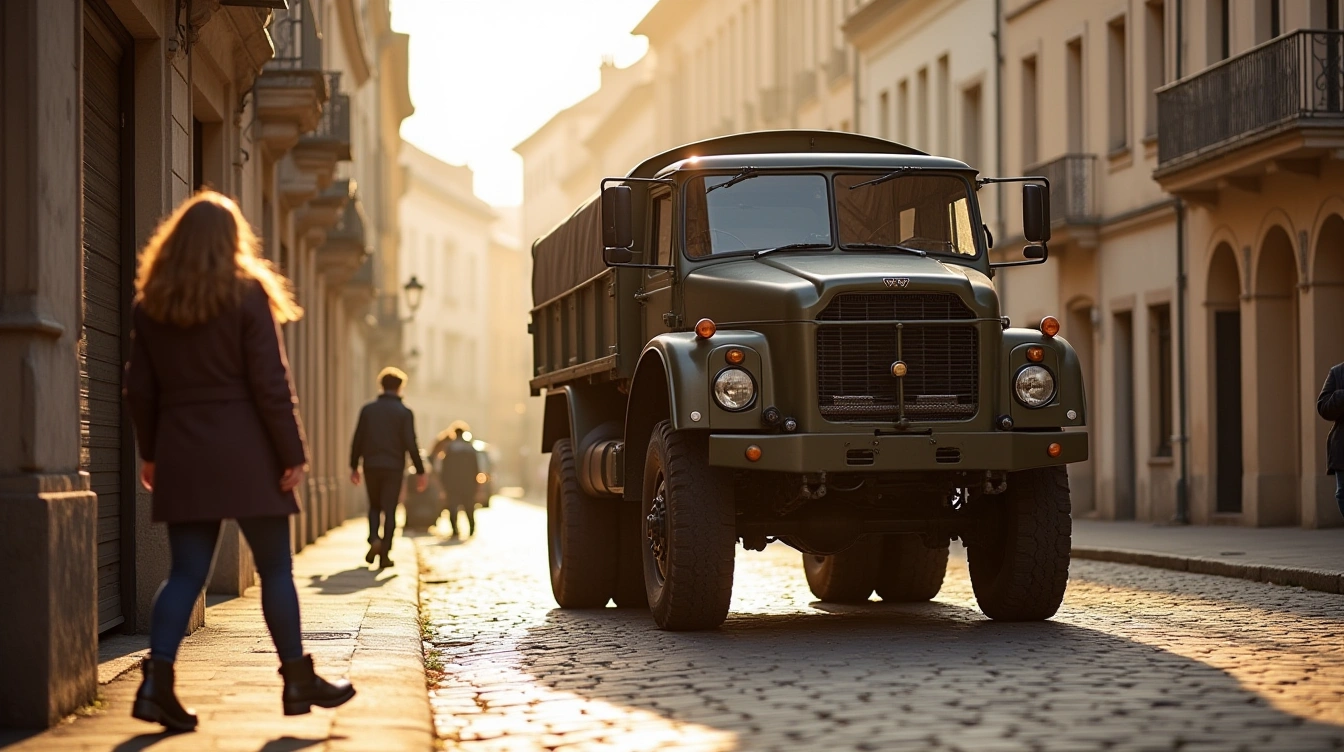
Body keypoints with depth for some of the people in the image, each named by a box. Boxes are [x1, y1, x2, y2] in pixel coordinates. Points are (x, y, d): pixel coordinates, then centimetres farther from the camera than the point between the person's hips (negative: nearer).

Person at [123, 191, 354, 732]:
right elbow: (270, 383, -9)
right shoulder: (247, 295, -5)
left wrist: (149, 453, 17)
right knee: (275, 569, 6)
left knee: (186, 572, 5)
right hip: (244, 455, -4)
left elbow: (140, 389, 8)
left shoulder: (150, 303, 7)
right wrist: (293, 453, -5)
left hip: (181, 455, 4)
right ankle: (298, 680, 12)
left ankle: (157, 682, -8)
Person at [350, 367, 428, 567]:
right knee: (389, 510, 4)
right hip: (393, 467, -2)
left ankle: (374, 539, -7)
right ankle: (385, 554, 0)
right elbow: (410, 445, -10)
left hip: (371, 466, 2)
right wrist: (420, 471, -5)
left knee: (374, 506, 17)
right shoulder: (404, 413, -5)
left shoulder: (368, 409, 2)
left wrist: (354, 467, 12)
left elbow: (357, 440, 2)